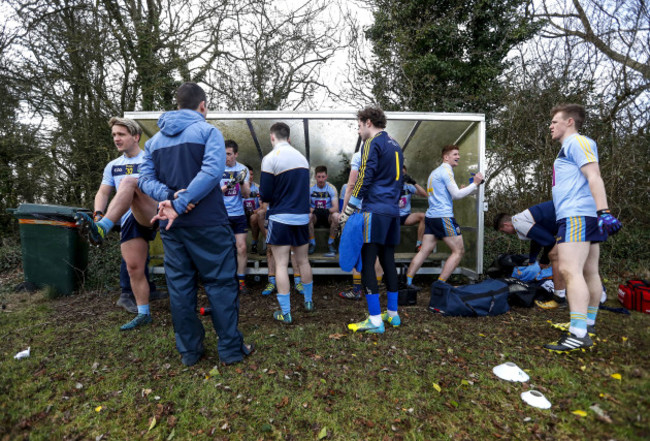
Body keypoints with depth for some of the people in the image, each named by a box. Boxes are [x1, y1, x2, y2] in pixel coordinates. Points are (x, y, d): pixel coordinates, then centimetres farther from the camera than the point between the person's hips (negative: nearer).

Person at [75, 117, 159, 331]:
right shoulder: (112, 166, 21)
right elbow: (102, 193, 14)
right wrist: (98, 213, -8)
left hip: (151, 216, -5)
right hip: (129, 221, 5)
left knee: (128, 181, -29)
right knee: (134, 268, 1)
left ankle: (101, 229, -41)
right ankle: (144, 314, 14)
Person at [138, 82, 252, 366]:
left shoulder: (155, 139, 15)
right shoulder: (207, 131, -3)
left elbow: (146, 178, 3)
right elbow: (212, 171, -20)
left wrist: (169, 197, -12)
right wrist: (180, 205, -21)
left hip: (171, 225, 6)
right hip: (207, 223, -5)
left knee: (179, 286, 12)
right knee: (221, 283, 4)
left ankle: (189, 351, 22)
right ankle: (230, 349, 12)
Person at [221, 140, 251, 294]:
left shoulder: (242, 169, 4)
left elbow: (247, 194, -1)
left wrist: (242, 182, -20)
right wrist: (229, 185, -23)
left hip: (239, 214, 2)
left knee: (242, 248, 1)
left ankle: (241, 280, 13)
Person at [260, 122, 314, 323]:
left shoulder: (270, 158, -10)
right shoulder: (302, 157, 9)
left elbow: (265, 195, -11)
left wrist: (265, 196, 10)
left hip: (281, 218, -6)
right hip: (302, 216, 6)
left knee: (281, 265, 1)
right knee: (303, 261, 18)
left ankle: (285, 313, 6)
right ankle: (308, 301, 32)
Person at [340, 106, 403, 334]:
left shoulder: (372, 144, -6)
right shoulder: (395, 145, 20)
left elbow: (363, 180, -14)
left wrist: (347, 212, -12)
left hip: (374, 210, -9)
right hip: (392, 211, 9)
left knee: (367, 263, -7)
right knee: (388, 260, 13)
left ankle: (375, 320, -6)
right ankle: (392, 314, 21)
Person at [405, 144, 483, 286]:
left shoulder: (435, 172, 23)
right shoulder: (446, 170, -6)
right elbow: (456, 194, -13)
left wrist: (467, 188, 25)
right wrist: (475, 184, -4)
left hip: (431, 216, 9)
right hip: (443, 216, -9)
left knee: (424, 251, 7)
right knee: (459, 251, 0)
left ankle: (408, 282, 4)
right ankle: (440, 284, -4)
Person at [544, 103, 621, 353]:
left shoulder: (576, 141, -3)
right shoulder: (570, 146, 26)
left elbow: (594, 177, -16)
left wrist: (603, 211, -25)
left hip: (577, 215, -11)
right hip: (586, 218, 11)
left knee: (569, 270, -19)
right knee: (589, 272, 13)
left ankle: (578, 334, -21)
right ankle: (588, 323, 22)